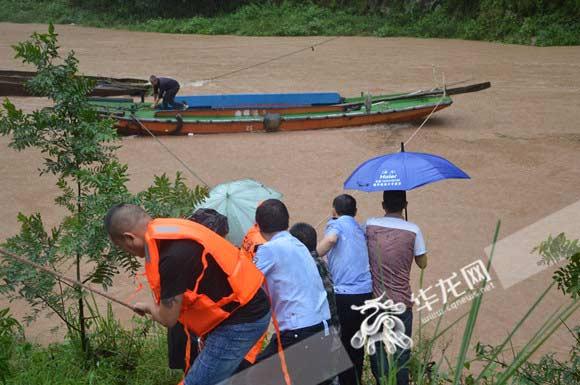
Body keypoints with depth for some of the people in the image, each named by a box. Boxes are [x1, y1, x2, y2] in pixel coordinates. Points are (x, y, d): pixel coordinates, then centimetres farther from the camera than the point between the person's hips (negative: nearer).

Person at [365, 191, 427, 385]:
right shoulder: (413, 230, -8)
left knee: (377, 351, 13)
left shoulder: (370, 225, -3)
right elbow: (422, 263, 2)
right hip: (401, 301, -1)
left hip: (375, 300, 1)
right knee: (401, 352, 11)